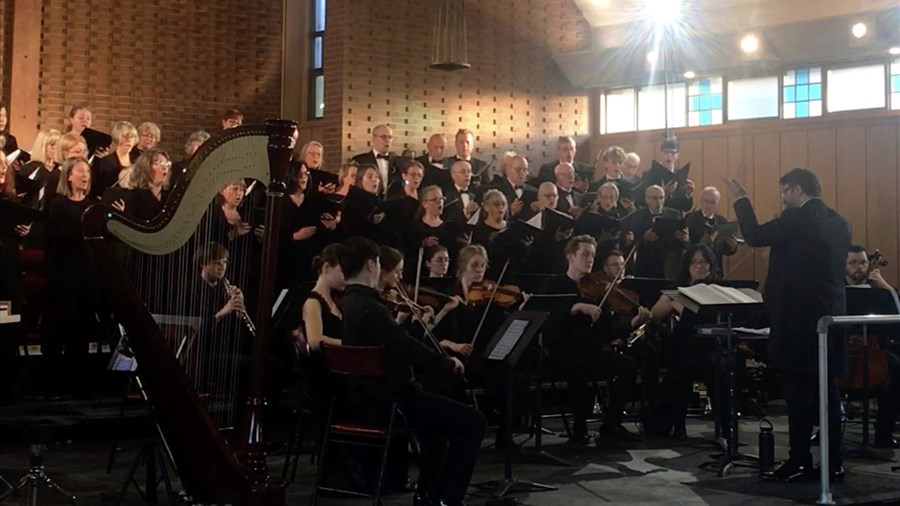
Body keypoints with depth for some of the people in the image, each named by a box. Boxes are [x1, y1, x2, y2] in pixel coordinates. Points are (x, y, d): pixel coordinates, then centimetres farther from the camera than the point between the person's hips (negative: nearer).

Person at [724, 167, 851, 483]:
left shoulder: (796, 218, -12)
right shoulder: (840, 223, 11)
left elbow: (755, 237, -8)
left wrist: (741, 200, 4)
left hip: (800, 318, -7)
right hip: (831, 317, 8)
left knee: (798, 392, -2)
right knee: (827, 390, 10)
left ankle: (800, 462, 2)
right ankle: (834, 463, 13)